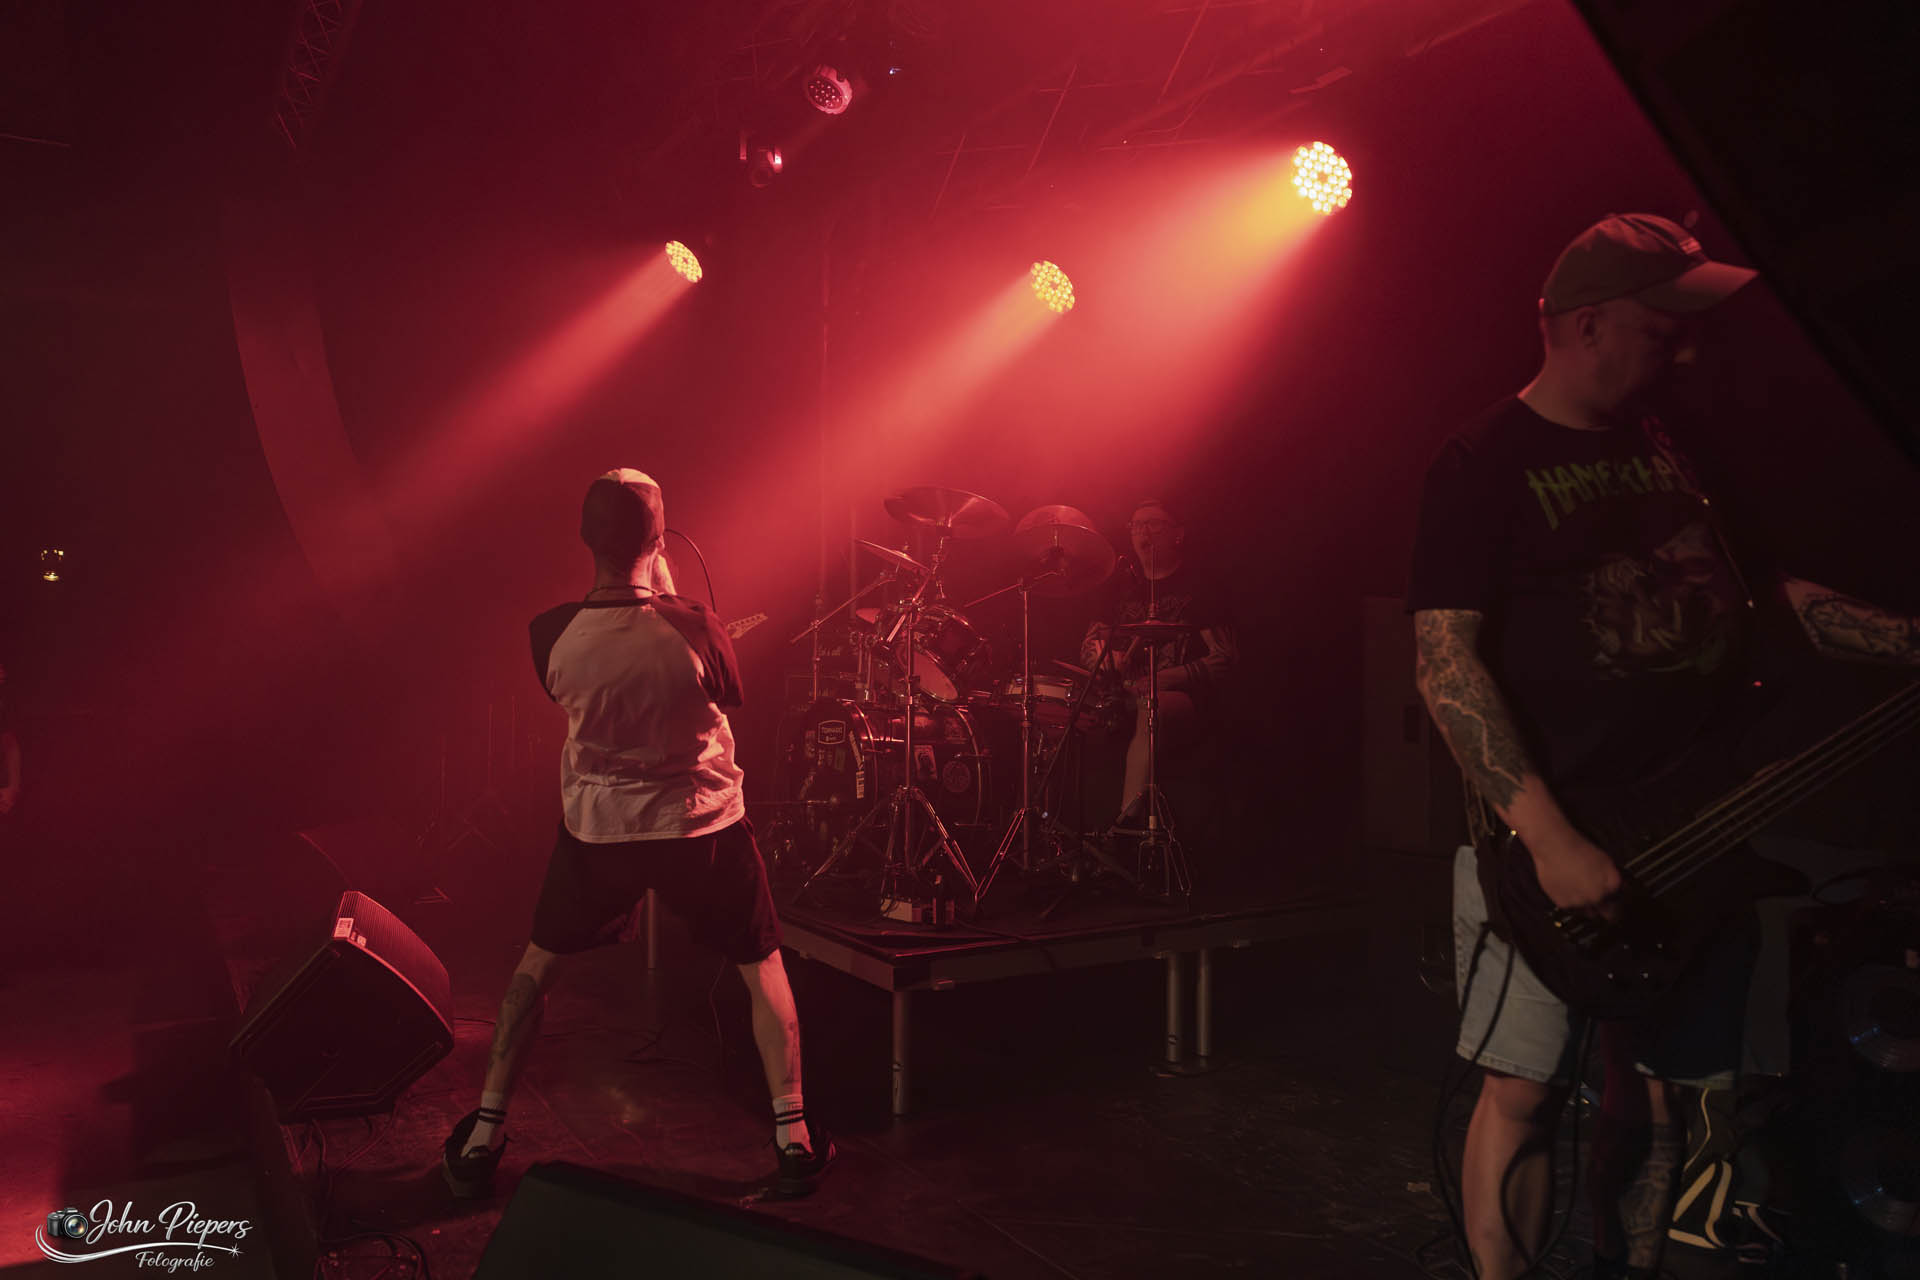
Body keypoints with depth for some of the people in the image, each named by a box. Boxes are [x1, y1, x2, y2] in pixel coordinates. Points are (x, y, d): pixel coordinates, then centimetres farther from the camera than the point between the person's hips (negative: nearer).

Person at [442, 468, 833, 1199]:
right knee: (763, 967, 17)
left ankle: (482, 1138, 29)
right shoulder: (692, 630, -23)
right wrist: (667, 589, 2)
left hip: (596, 824, 2)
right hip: (701, 823, -2)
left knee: (538, 964, 23)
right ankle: (795, 1140, 19)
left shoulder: (551, 635, -15)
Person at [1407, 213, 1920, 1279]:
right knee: (1527, 1088, -3)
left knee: (1655, 1090, 14)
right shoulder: (1484, 462, -8)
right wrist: (1546, 835, -24)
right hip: (1549, 829, -6)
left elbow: (1758, 587, 24)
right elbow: (1443, 660, -16)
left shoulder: (1676, 443, 14)